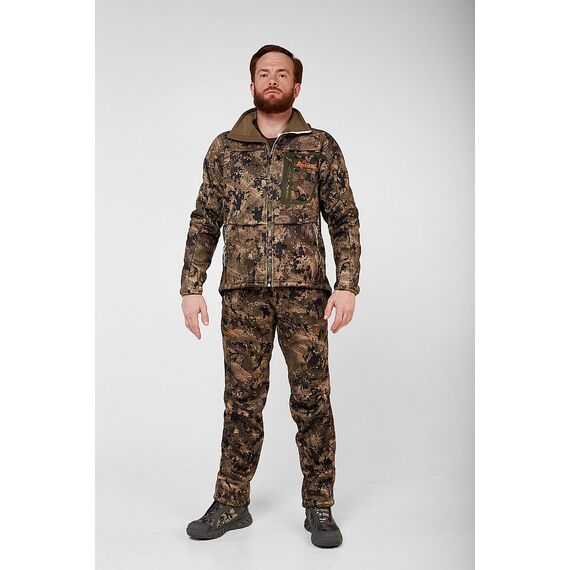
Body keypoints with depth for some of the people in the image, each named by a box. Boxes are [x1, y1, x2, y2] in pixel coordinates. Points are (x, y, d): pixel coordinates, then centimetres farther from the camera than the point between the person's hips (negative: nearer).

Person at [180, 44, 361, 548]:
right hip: (242, 290, 1)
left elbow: (345, 221, 4)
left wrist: (348, 285, -6)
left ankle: (319, 508, 16)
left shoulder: (321, 147, 8)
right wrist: (192, 286, 3)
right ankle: (231, 504, 21)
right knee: (242, 399, 7)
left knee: (312, 398, 3)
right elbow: (204, 222, 10)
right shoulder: (225, 148, 12)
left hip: (305, 288, -1)